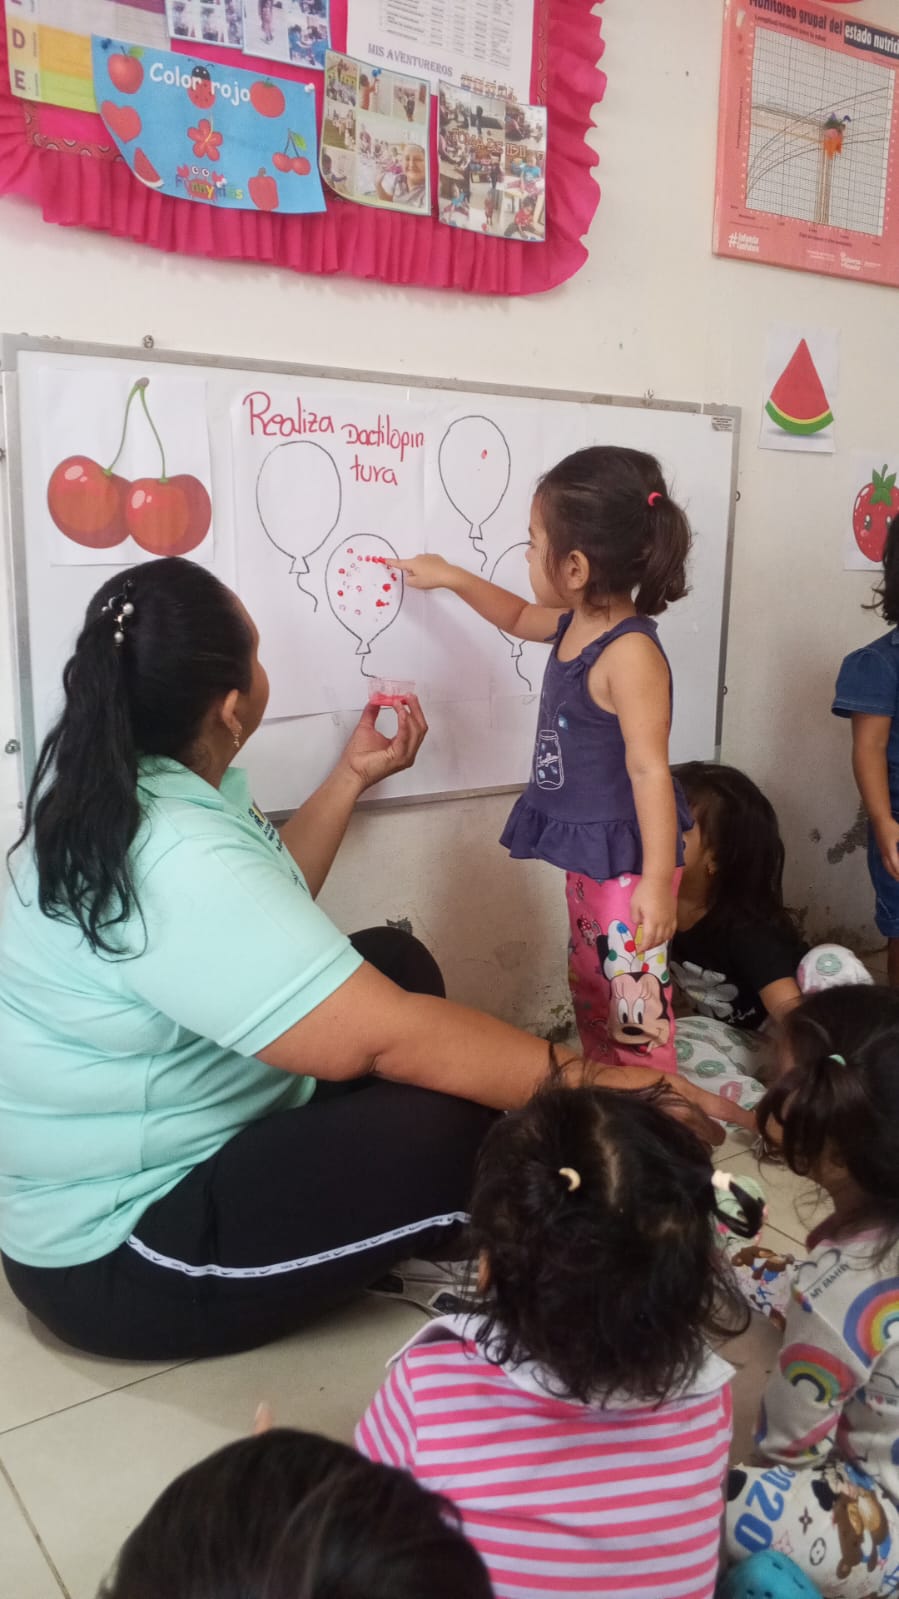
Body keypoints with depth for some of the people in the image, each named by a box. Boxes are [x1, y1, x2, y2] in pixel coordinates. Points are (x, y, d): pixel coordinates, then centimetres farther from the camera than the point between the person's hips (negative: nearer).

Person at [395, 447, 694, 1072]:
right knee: (591, 987, 20)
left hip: (628, 861, -10)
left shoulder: (630, 653, -24)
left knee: (635, 996, -2)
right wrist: (453, 577, 29)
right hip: (587, 855, 10)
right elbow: (518, 618, 28)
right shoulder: (575, 623, 4)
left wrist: (658, 879, -26)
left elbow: (650, 770, -26)